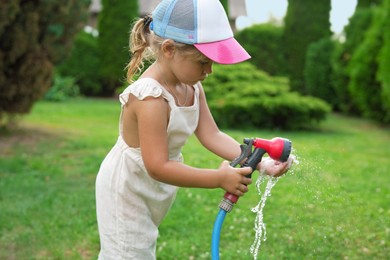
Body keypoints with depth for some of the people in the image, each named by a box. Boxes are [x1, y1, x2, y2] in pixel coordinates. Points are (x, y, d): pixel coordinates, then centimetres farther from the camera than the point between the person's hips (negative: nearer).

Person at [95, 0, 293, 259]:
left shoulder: (191, 86, -8)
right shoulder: (151, 99, -34)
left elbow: (211, 135, -10)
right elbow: (157, 167, -35)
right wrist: (219, 178, -36)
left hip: (153, 190, 8)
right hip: (126, 192, -8)